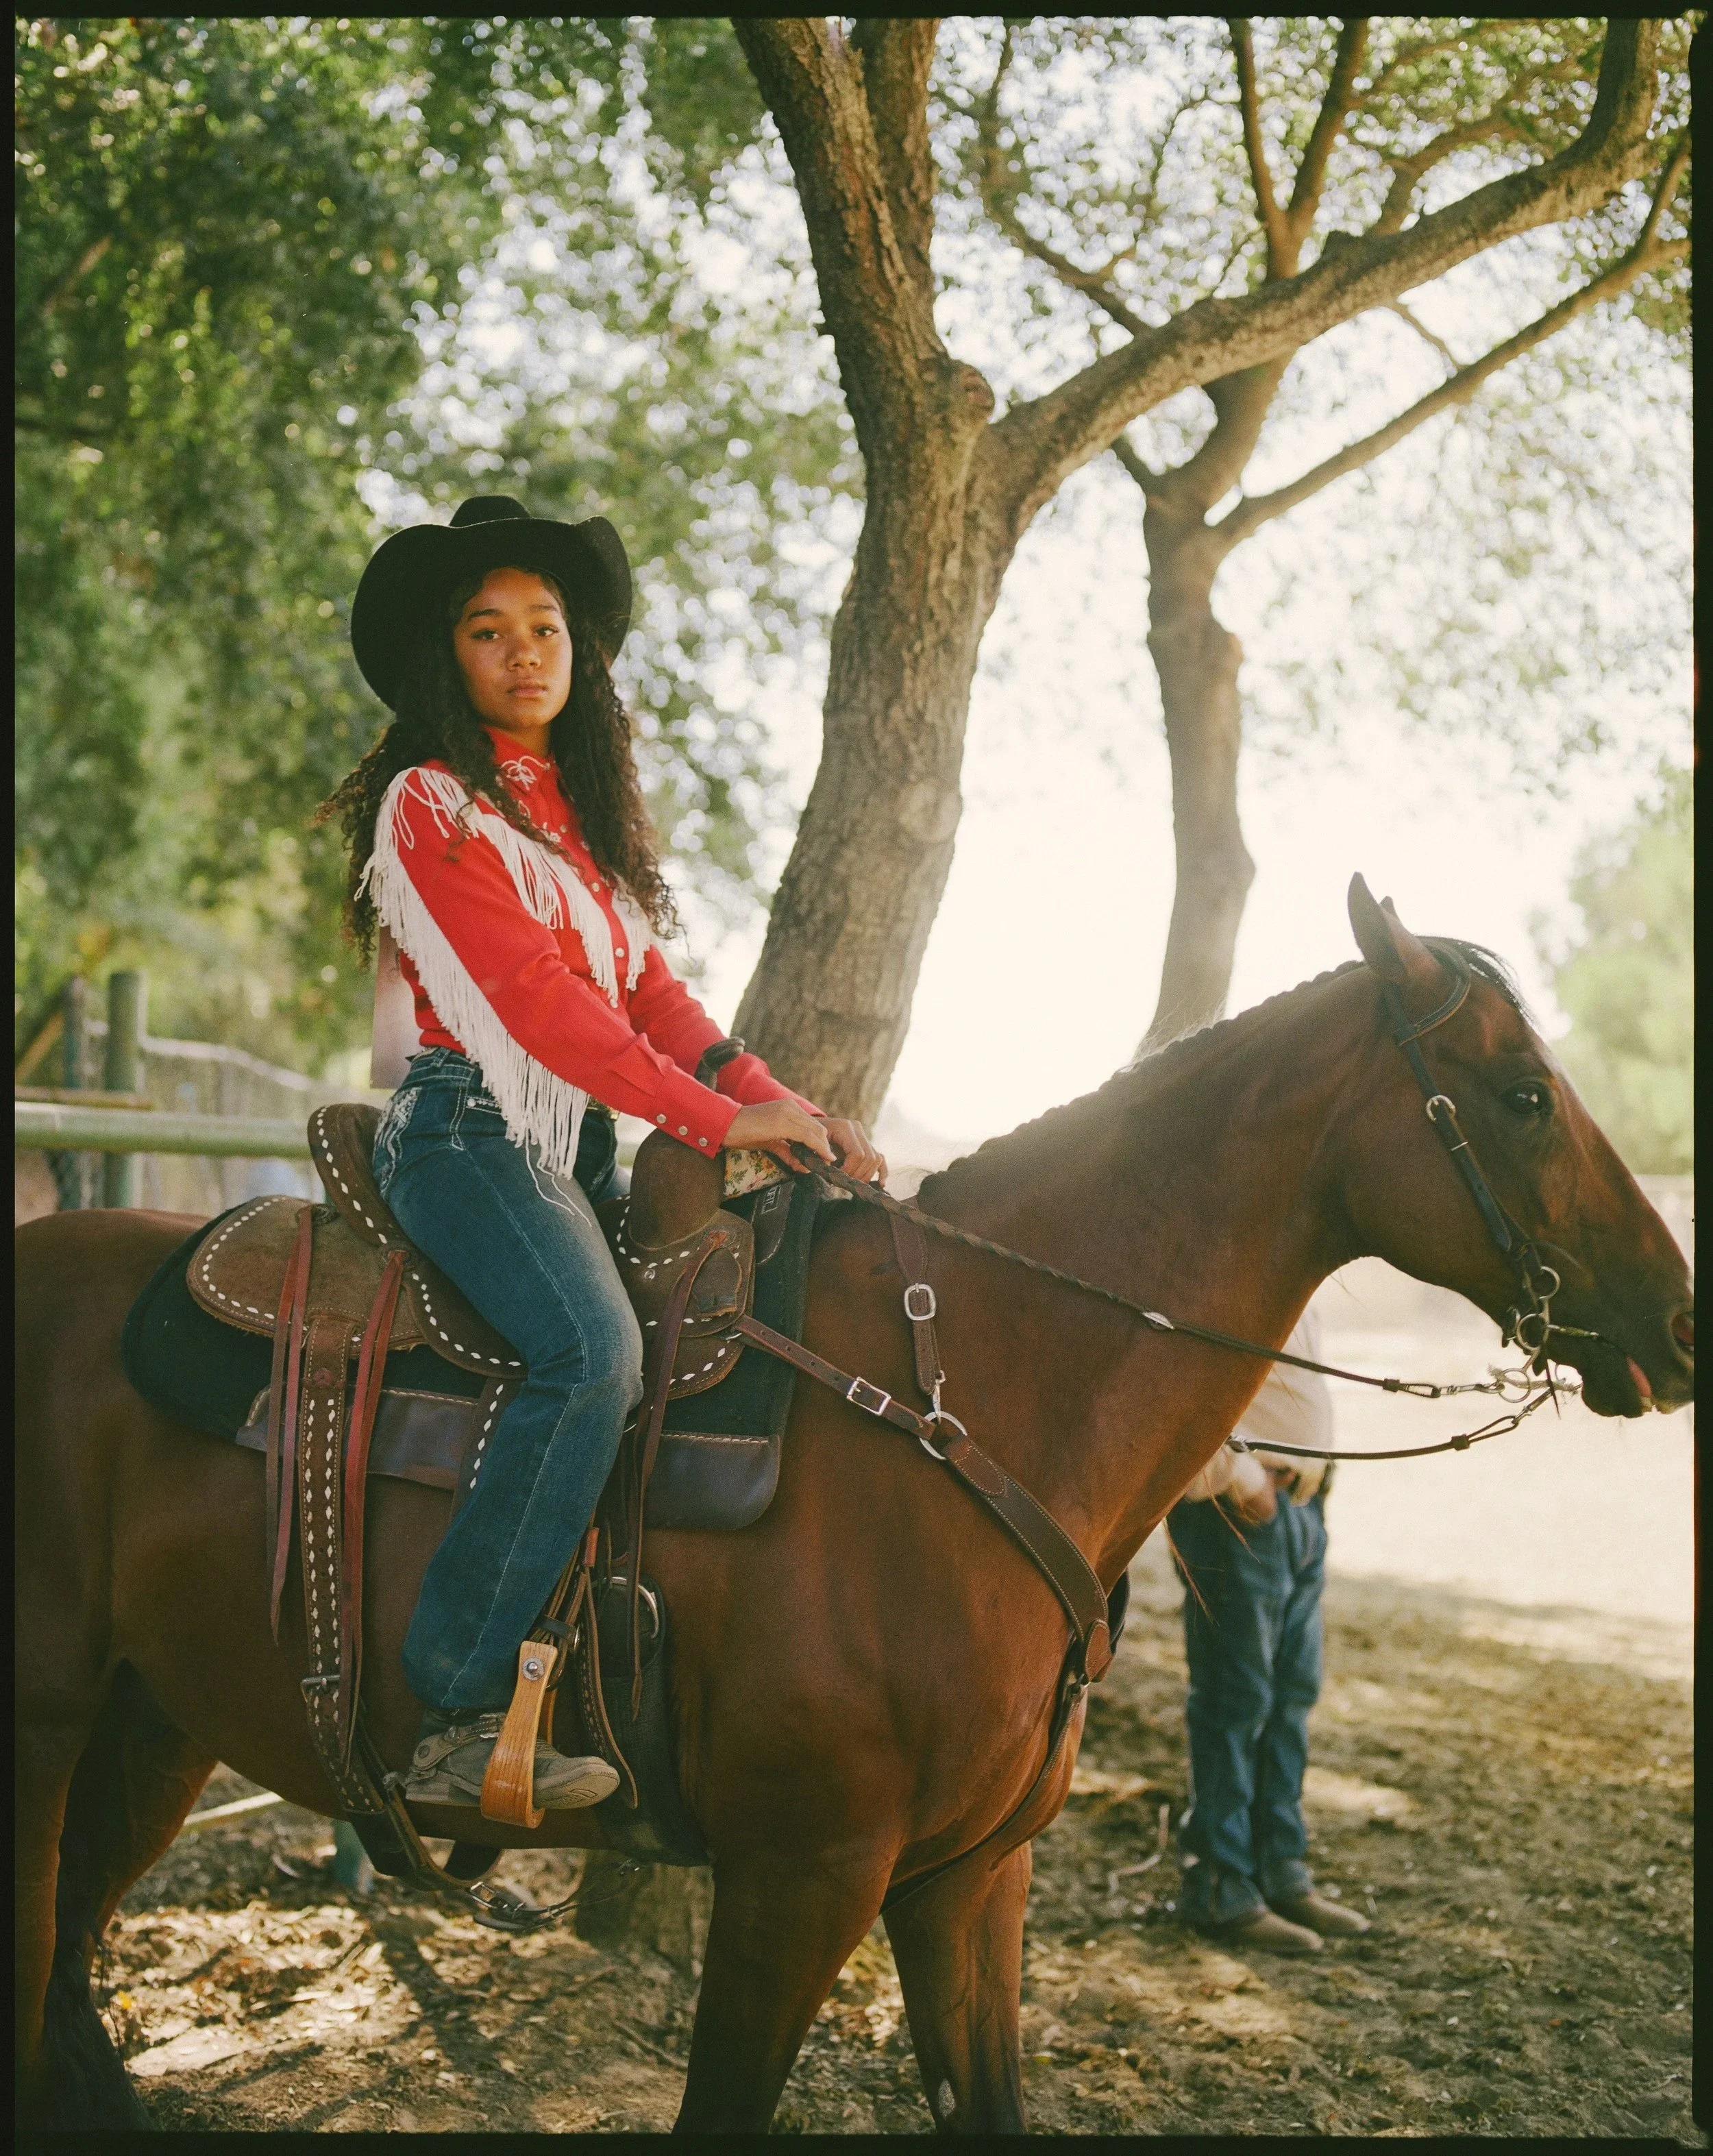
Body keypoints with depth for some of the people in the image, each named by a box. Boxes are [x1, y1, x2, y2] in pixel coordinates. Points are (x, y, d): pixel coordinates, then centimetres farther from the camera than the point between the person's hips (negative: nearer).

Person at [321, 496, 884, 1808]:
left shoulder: (586, 809, 20)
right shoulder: (430, 805, -5)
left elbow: (649, 988, 13)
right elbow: (530, 993, -15)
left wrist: (775, 1100, -3)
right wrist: (718, 1118, -20)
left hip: (583, 1139, 8)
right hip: (471, 1130, -8)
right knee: (593, 1349, -30)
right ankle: (461, 1712, -29)